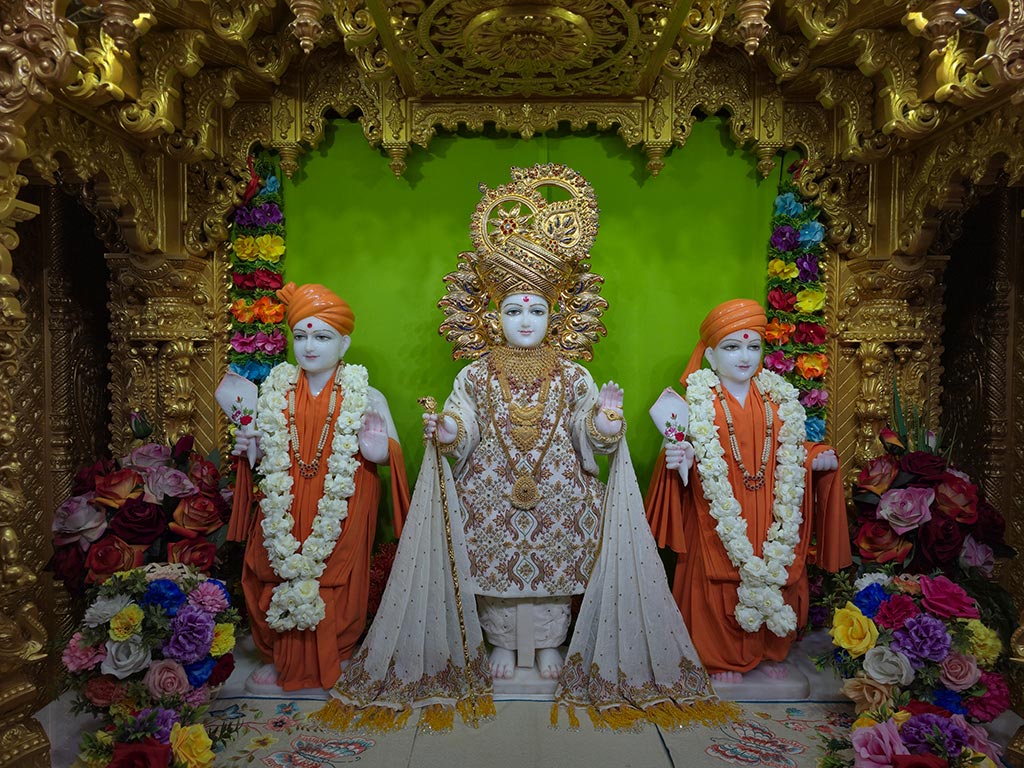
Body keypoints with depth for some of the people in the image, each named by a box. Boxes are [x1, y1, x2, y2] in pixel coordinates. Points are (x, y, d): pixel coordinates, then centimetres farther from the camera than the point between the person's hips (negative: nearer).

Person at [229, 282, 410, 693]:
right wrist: (250, 448, -4)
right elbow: (268, 452, 17)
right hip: (286, 507, 3)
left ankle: (330, 661, 27)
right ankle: (281, 657, 29)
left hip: (342, 510, -3)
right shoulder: (276, 391, 6)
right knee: (279, 578, 4)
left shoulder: (365, 397, -3)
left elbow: (392, 452, 2)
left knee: (336, 581, 2)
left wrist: (379, 451, -20)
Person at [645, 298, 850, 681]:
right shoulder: (699, 401, -4)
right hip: (719, 520, -4)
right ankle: (721, 659, 23)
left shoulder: (778, 399, 9)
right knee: (721, 587, 2)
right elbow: (687, 455, -4)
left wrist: (817, 458, -1)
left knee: (775, 584, 11)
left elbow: (791, 451, 17)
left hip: (770, 518, 4)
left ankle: (769, 652, 34)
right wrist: (677, 459, -26)